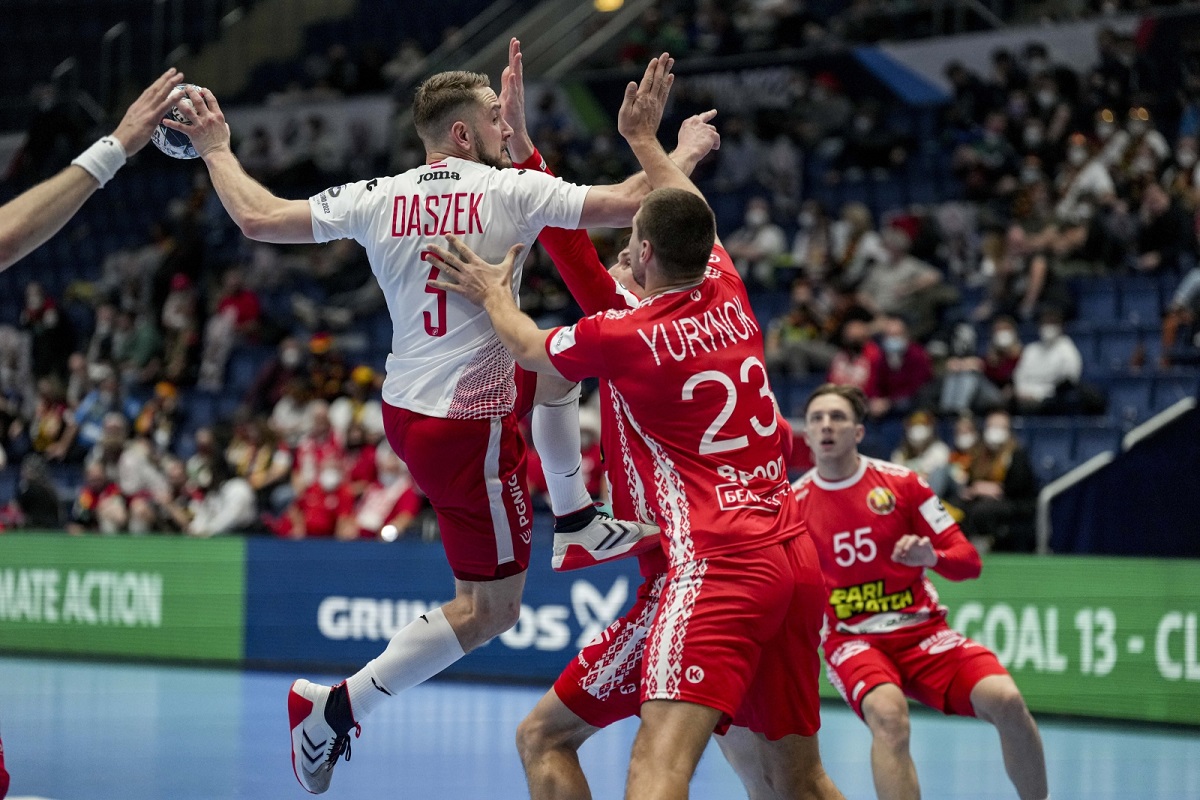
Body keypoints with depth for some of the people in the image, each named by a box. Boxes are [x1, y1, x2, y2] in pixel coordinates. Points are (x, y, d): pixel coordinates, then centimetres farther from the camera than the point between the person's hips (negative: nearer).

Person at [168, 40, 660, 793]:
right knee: (492, 608, 3)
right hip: (467, 427, -8)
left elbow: (258, 217, 2)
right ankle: (338, 709, 0)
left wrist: (216, 150, 19)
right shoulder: (508, 191, -14)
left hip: (406, 406, 8)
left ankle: (578, 524, 35)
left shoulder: (377, 198, -1)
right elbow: (628, 203, -14)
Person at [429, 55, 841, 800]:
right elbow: (693, 216, 34)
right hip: (797, 554, 8)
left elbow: (528, 345, 18)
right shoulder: (729, 297, 10)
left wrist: (493, 292, 37)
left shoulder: (623, 337, -5)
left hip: (718, 564, -7)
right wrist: (646, 139, 46)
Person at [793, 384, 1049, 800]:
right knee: (888, 714, -36)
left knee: (1004, 699, -24)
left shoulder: (902, 484, 0)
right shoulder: (793, 502, 0)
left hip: (922, 630, 1)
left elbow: (969, 562, 0)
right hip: (852, 639, -1)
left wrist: (931, 556, -21)